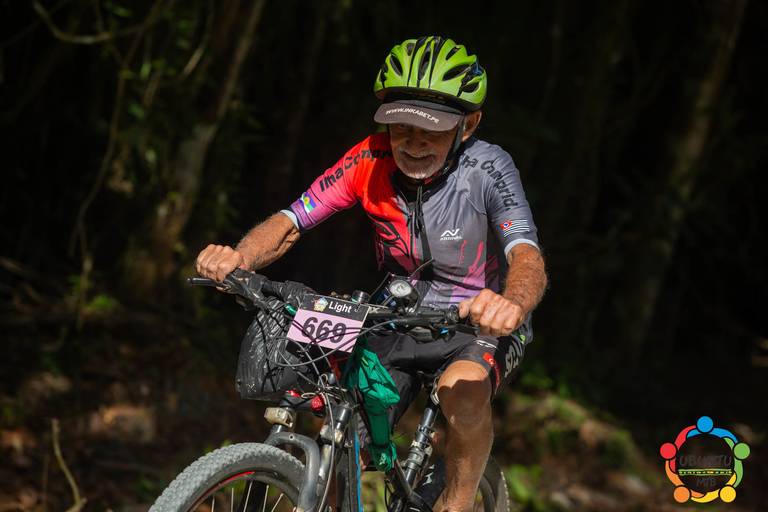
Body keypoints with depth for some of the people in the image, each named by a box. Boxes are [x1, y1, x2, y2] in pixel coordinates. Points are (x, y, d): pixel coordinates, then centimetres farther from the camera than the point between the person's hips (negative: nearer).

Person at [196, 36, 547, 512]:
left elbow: (527, 257, -37)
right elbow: (289, 223, -18)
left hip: (481, 328, -3)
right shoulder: (372, 161, -15)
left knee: (462, 390, -35)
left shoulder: (487, 169, -23)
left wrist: (512, 303, -62)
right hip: (401, 325, 4)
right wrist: (237, 257, -41)